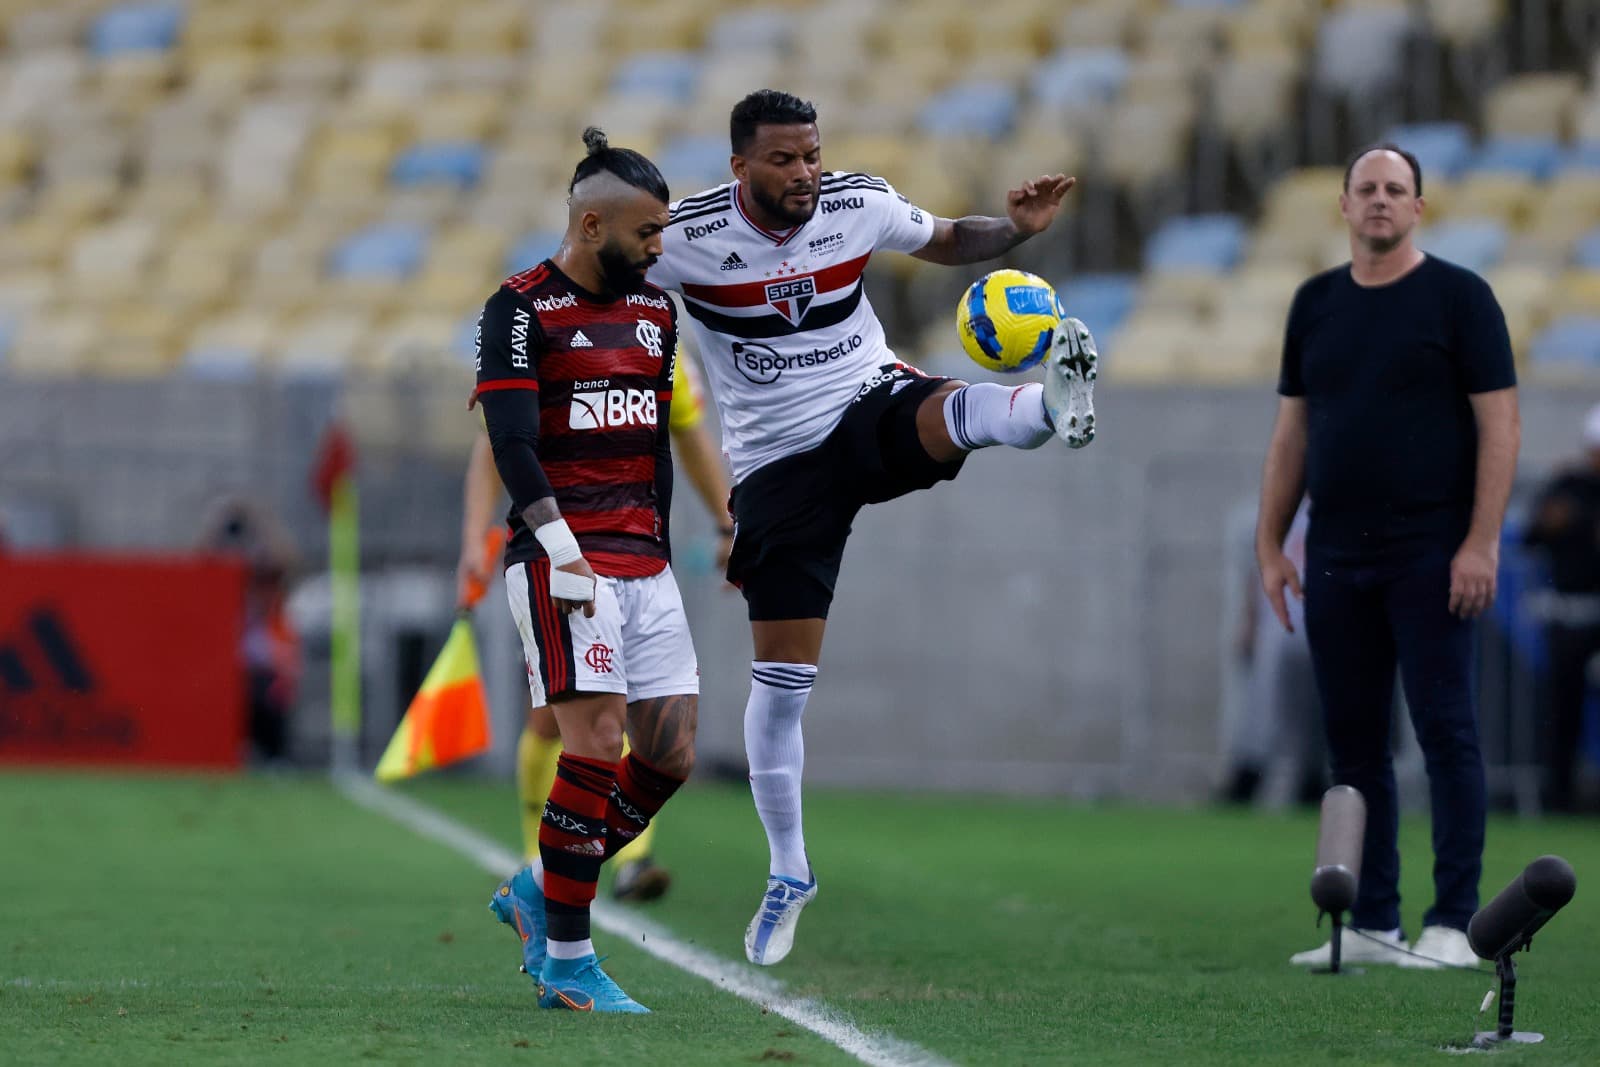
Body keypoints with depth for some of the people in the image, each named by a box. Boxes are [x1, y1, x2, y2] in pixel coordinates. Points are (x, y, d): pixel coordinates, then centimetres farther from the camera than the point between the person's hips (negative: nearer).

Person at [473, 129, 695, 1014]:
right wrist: (563, 555, -22)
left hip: (642, 565, 7)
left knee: (671, 753, 1)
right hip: (562, 557, -7)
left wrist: (658, 546, 18)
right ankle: (566, 963, -8)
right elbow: (512, 445, -15)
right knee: (596, 743, -14)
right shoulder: (522, 310, -6)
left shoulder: (655, 310, 15)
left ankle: (540, 892, 19)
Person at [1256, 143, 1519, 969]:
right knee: (1353, 744, 6)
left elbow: (1499, 424, -6)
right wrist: (1270, 546, 9)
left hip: (1431, 555, -5)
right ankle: (1372, 925, 11)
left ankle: (1452, 924, -4)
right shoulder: (1315, 304, 13)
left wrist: (1480, 543, -14)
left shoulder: (1459, 297, -1)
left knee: (1446, 732, -6)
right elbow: (1292, 433, 16)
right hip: (1337, 559, 5)